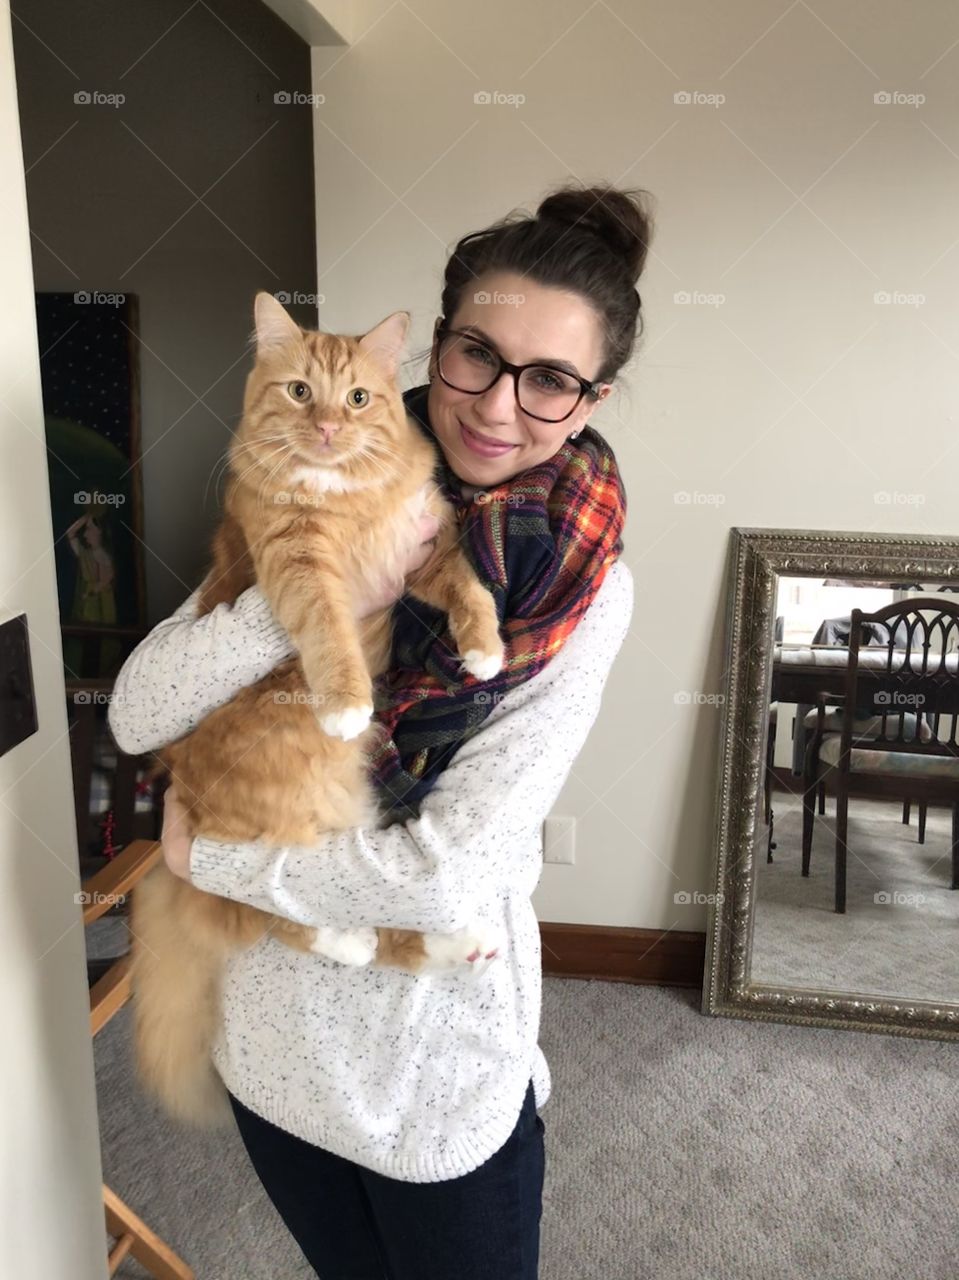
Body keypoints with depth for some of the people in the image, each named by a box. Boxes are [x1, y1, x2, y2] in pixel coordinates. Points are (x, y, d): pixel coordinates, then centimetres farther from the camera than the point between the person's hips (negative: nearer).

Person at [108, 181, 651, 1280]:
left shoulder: (581, 589, -19)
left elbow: (448, 876, -25)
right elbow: (138, 715, -15)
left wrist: (207, 855, -14)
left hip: (436, 1066, -3)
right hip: (270, 1029, 4)